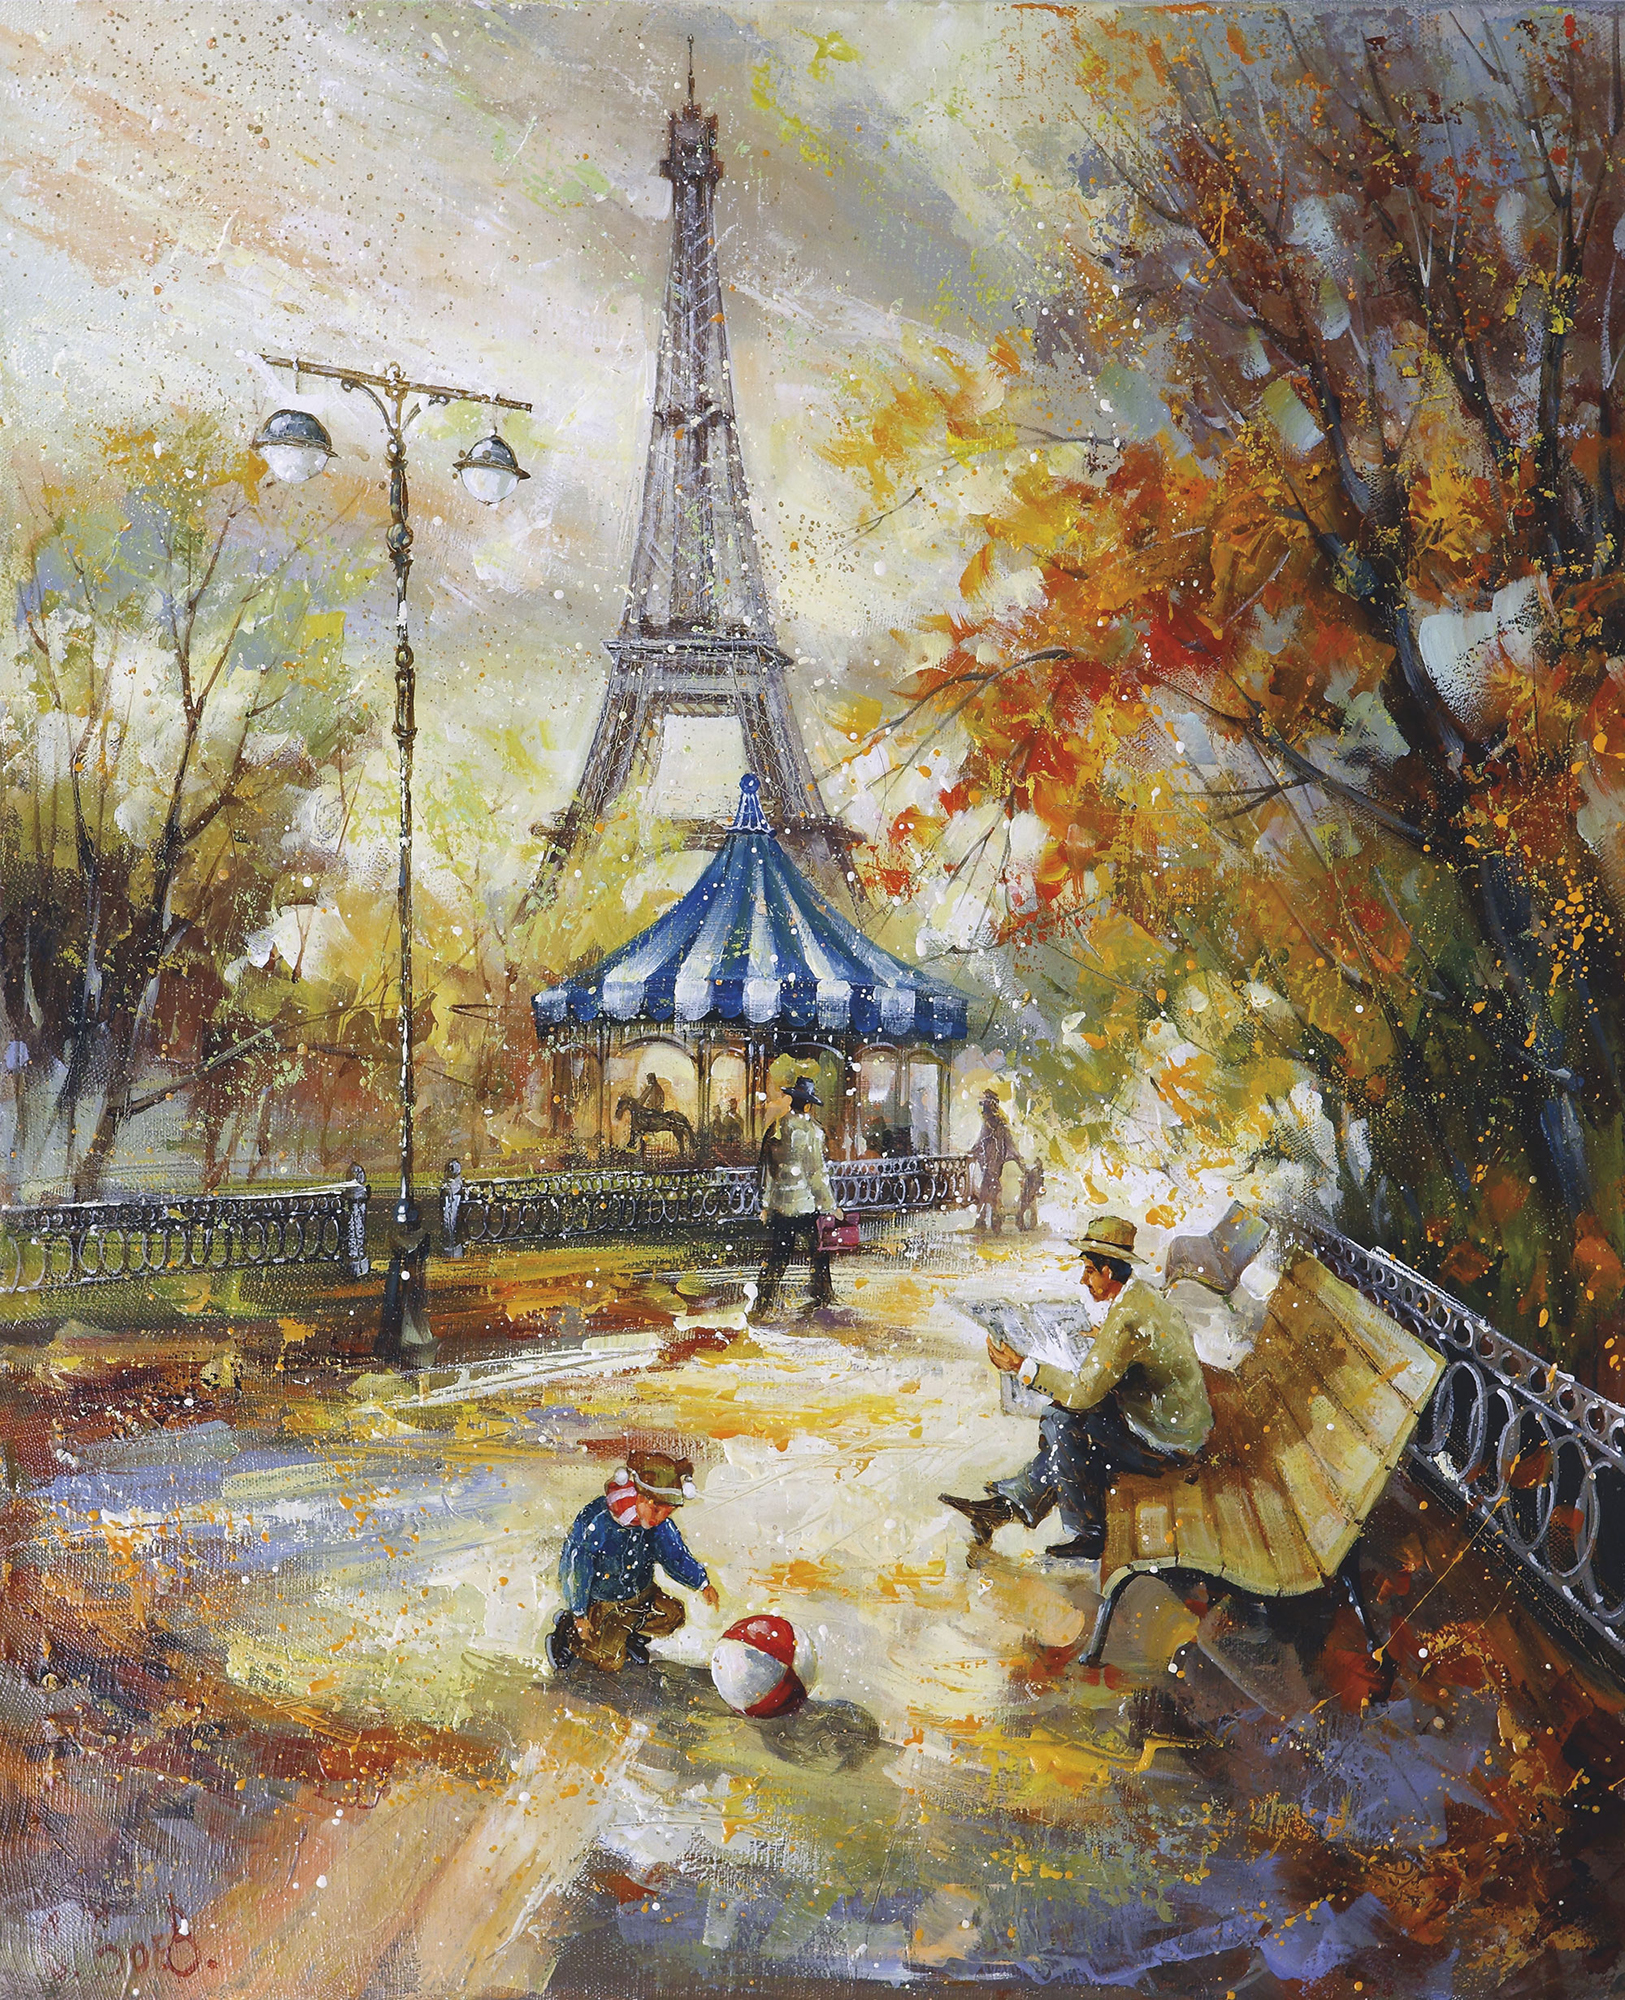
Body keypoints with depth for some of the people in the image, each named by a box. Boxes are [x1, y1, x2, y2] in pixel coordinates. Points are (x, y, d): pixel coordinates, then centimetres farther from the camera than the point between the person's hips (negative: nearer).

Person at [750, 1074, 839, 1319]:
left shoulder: (776, 1128, 7)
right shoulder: (809, 1129, -11)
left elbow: (766, 1168, 13)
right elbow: (816, 1172, -12)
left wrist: (765, 1205, 20)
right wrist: (830, 1205, -6)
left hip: (778, 1206, 6)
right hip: (805, 1205, -6)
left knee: (774, 1259, 9)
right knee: (818, 1255, 6)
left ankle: (761, 1308, 10)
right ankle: (824, 1301, 11)